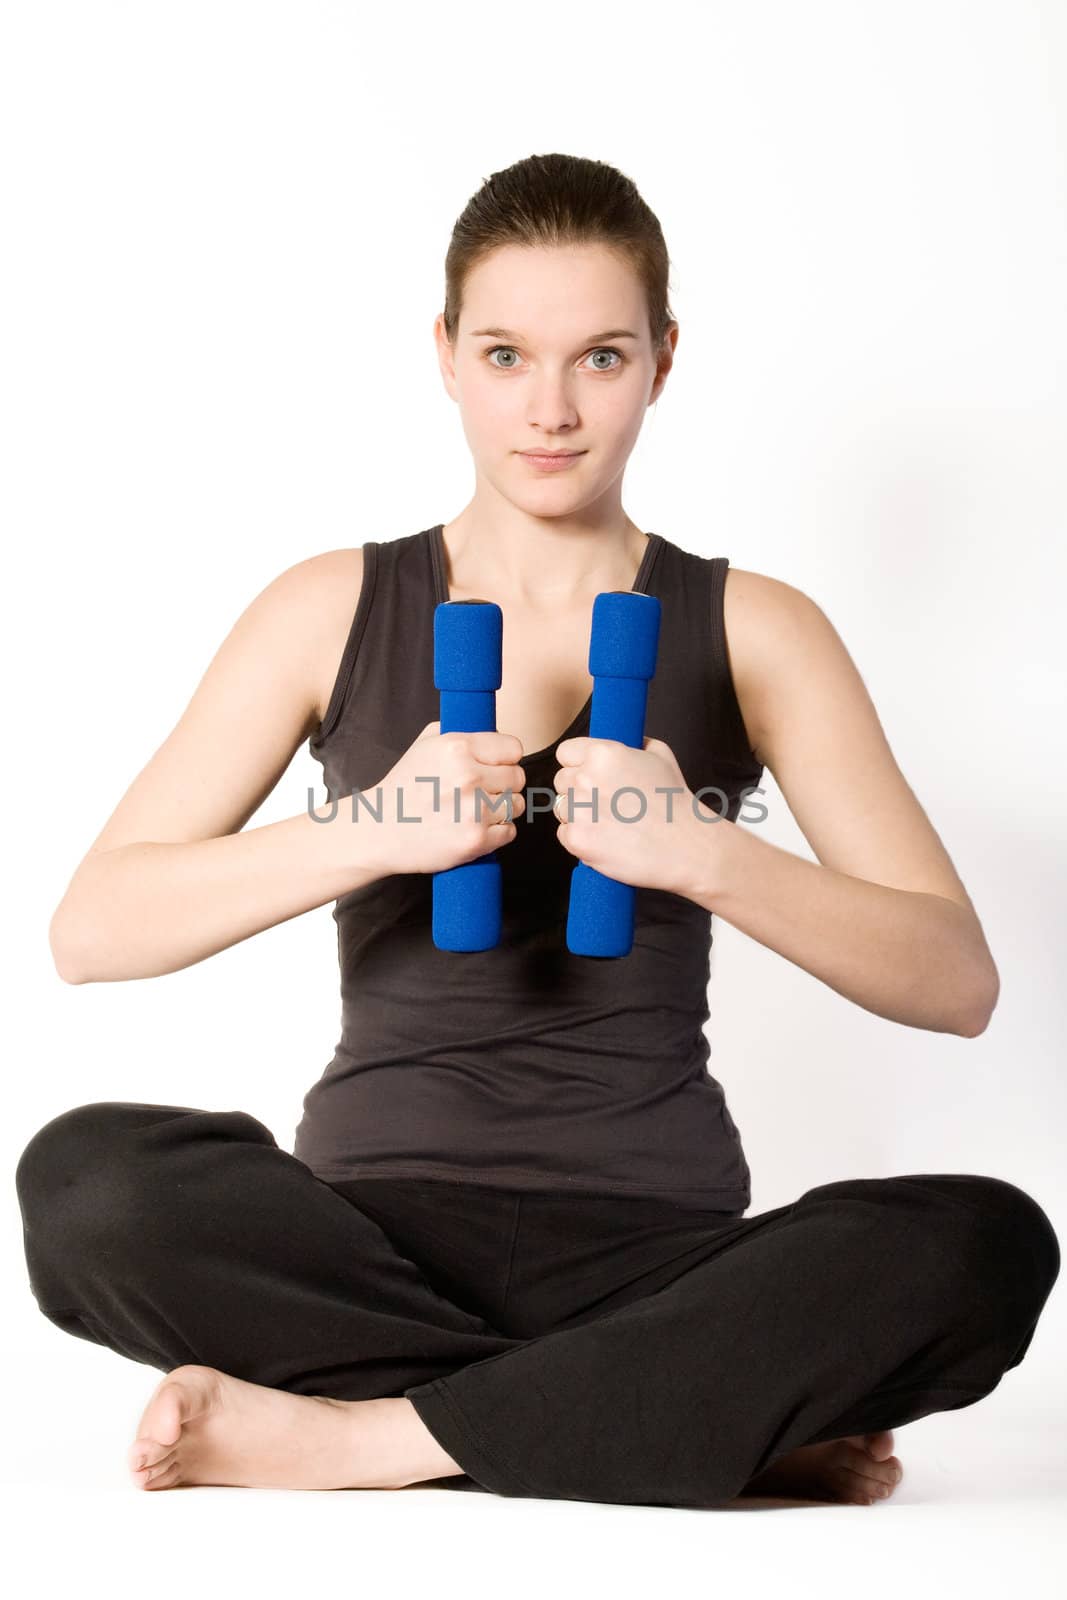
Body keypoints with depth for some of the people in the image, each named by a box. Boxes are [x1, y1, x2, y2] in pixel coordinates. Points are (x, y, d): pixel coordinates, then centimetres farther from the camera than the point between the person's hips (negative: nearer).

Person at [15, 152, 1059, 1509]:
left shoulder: (751, 633, 7)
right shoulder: (333, 611, 7)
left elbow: (957, 983, -3)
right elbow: (91, 928, -2)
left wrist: (699, 853, -20)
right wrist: (372, 829, -18)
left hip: (655, 1240, 0)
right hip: (377, 1229, 1)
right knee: (87, 1177, -31)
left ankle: (361, 1435, -21)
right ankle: (738, 1425, -20)